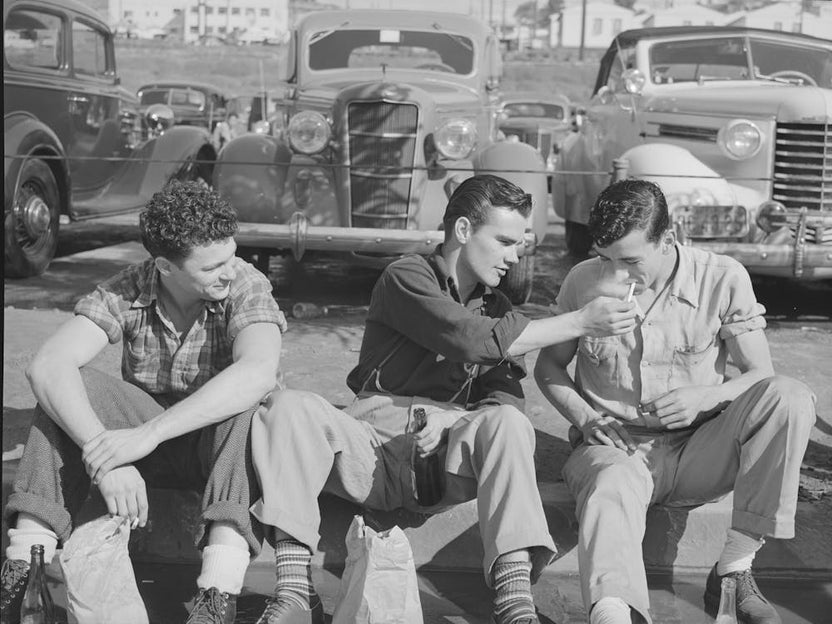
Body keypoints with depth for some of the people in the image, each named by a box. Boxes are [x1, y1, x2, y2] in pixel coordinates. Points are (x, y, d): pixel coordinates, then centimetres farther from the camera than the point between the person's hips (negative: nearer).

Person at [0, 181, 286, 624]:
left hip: (223, 447, -2)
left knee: (251, 404, -35)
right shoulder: (126, 292, -13)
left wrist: (149, 433, -45)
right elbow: (47, 366, -26)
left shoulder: (246, 287, -19)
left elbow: (258, 372, -40)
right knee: (68, 388, -22)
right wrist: (104, 458, -41)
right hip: (148, 447, 2)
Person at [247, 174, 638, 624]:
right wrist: (580, 322, -14)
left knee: (506, 423, -29)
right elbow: (474, 339, -15)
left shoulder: (496, 308, 20)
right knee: (288, 407, -29)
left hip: (443, 455, 3)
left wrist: (450, 419, -17)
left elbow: (506, 397, 5)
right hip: (372, 442, -2)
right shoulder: (407, 278, 2)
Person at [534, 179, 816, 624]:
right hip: (614, 447, -1)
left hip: (698, 452, 1)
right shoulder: (584, 282, -1)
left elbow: (760, 375, 0)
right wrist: (584, 418, -8)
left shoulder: (723, 279, -4)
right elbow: (548, 365, 11)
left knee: (789, 398, -25)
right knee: (611, 487, -37)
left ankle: (735, 567, -25)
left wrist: (705, 396, -22)